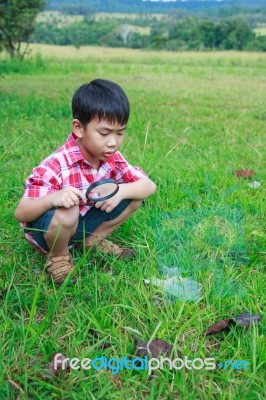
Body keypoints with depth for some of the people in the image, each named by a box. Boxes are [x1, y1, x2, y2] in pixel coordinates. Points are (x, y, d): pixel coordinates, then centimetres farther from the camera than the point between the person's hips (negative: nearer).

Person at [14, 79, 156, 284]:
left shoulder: (112, 158, -12)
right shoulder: (57, 165, -31)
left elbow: (149, 186, -12)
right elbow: (21, 213, -31)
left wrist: (121, 190, -33)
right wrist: (53, 198, -52)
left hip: (83, 222, 5)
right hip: (48, 227, -5)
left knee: (135, 195, -10)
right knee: (66, 213, -40)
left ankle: (94, 240, 8)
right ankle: (58, 255, -6)